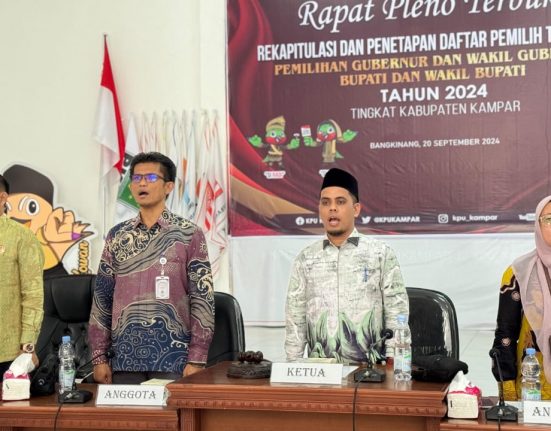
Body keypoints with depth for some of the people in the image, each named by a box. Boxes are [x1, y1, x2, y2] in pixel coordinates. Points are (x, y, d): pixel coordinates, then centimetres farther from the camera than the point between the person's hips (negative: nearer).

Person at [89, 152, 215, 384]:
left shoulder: (189, 235, -2)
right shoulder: (117, 236, 9)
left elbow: (202, 299, -4)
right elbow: (101, 298, 10)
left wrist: (196, 361, -9)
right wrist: (99, 358, 5)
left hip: (172, 359, -3)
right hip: (124, 358, 3)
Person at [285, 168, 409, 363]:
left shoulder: (381, 254, 3)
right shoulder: (305, 259, 9)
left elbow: (396, 313, 1)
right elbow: (295, 317, 9)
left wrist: (392, 363, -6)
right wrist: (294, 366, 3)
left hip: (369, 366, -2)